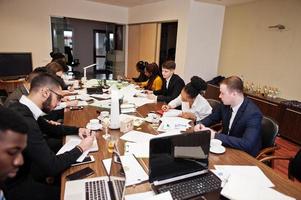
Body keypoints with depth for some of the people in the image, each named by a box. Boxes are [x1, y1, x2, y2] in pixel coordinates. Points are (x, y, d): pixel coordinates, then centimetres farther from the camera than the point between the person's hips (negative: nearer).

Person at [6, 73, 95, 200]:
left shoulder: (23, 108, -6)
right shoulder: (24, 120, -35)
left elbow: (50, 129, 13)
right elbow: (52, 167, -28)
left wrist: (77, 130, 2)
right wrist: (81, 148, -14)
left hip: (24, 169, 8)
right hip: (14, 186, -8)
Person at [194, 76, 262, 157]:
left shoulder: (253, 113, -25)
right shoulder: (226, 104, -6)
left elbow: (247, 144, -34)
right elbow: (212, 118, 10)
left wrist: (215, 135, -34)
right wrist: (200, 124, -11)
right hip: (226, 146, 6)